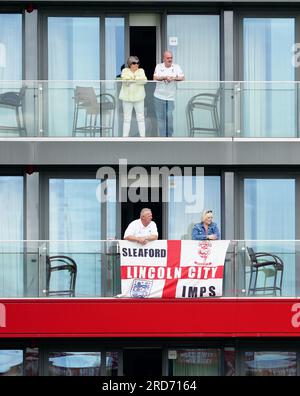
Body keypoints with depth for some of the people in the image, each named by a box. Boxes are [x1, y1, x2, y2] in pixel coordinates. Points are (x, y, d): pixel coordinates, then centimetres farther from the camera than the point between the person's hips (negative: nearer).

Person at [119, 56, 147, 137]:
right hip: (127, 97, -1)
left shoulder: (141, 71, 9)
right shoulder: (125, 71, 7)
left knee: (141, 118, 3)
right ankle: (125, 136, 3)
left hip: (138, 97, 1)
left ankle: (143, 136, 6)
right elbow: (124, 79, -12)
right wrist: (138, 79, -13)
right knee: (127, 118, 1)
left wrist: (131, 79, -15)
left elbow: (144, 80, -8)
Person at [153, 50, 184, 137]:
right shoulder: (159, 66, 5)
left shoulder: (176, 67, 4)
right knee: (161, 117, 4)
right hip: (159, 97, 1)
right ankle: (162, 136, 11)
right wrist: (165, 77, -23)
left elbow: (182, 77, -6)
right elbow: (155, 78, -8)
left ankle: (169, 136, 10)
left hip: (171, 97, -1)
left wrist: (173, 78, -23)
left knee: (169, 117, -4)